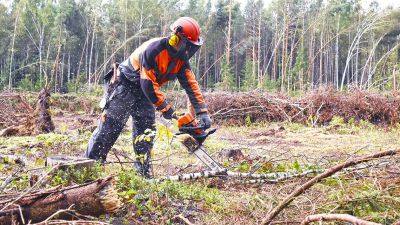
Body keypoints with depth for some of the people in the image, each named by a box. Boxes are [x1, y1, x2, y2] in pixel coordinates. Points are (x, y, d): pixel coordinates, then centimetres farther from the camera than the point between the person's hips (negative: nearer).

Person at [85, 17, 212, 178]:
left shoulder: (181, 59, -5)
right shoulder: (154, 48, -29)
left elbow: (191, 85, -9)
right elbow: (148, 83, -30)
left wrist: (202, 112, -16)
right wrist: (164, 107, -25)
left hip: (144, 93, 7)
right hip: (125, 86, -7)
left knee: (146, 131, 3)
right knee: (109, 128, -6)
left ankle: (143, 172, 10)